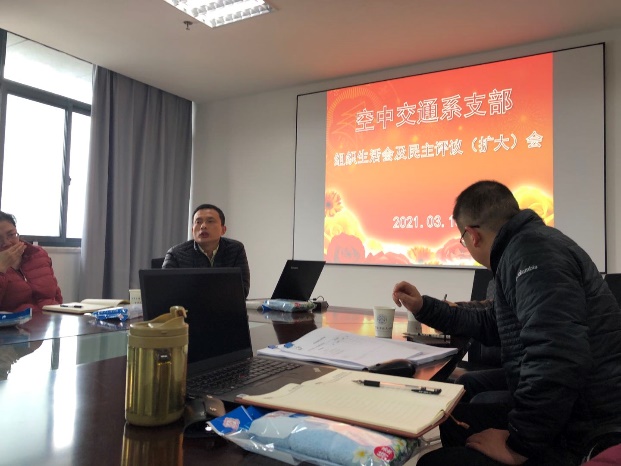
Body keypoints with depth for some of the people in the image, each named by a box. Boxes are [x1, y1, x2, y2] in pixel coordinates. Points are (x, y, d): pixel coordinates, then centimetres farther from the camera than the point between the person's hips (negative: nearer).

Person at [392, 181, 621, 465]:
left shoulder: (532, 248, -20)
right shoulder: (524, 247, 16)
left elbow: (556, 358, -32)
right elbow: (490, 327, 28)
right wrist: (424, 308, 28)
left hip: (584, 438, -10)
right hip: (559, 417, 10)